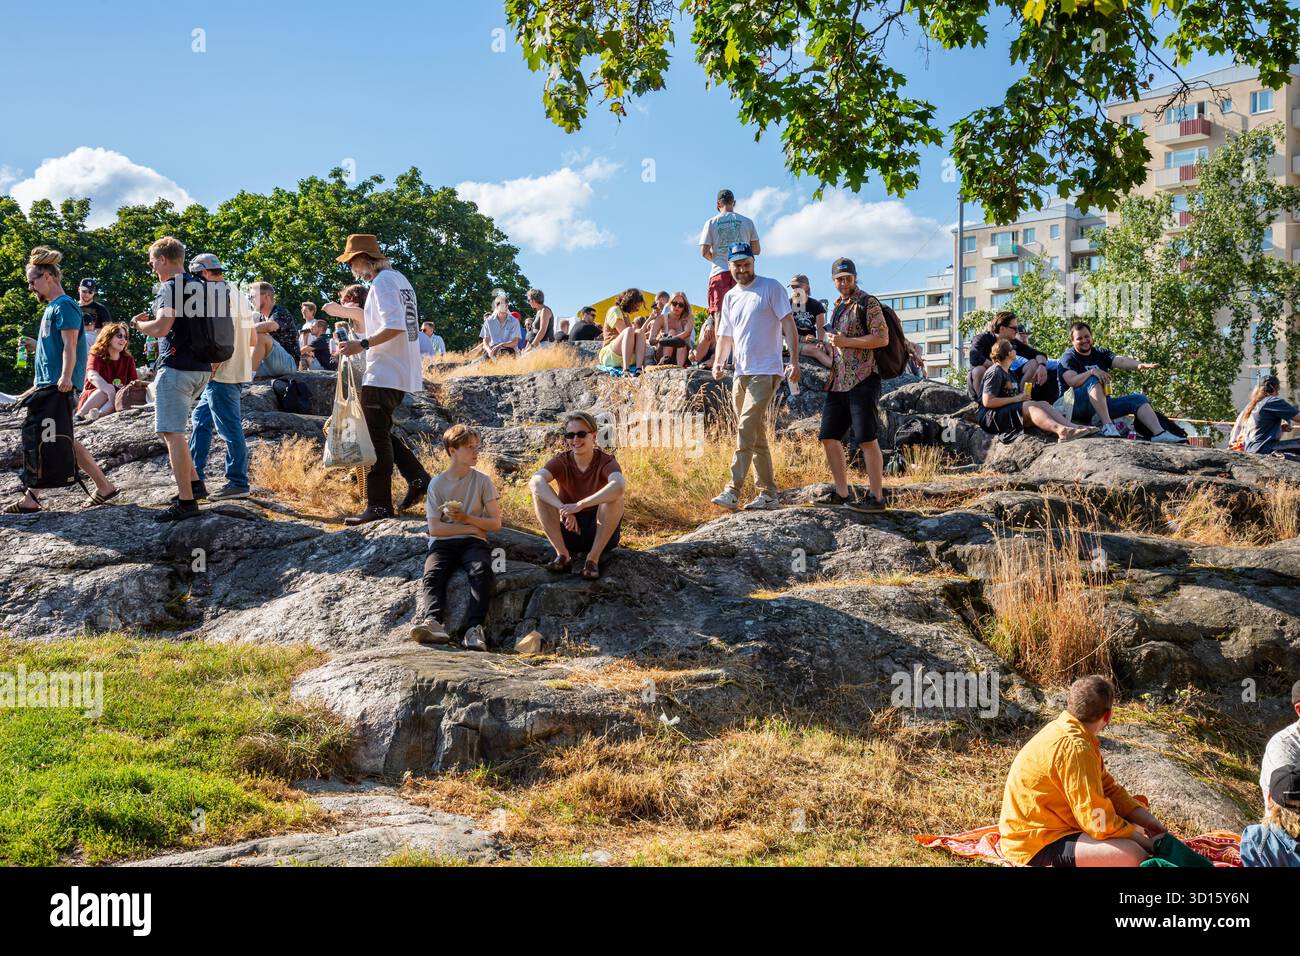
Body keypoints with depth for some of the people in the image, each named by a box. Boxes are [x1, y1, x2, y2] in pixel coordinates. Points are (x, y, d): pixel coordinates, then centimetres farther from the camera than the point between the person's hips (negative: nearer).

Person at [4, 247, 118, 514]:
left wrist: (65, 377, -29)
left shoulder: (64, 306, -8)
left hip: (61, 387, -10)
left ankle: (30, 498, -8)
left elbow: (70, 346, -18)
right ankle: (104, 487, 10)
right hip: (50, 386, 10)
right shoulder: (51, 308, 21)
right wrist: (40, 385, 27)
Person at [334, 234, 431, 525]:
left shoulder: (382, 283, -13)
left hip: (383, 374, -10)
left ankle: (379, 505, -4)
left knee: (377, 438, -6)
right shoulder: (399, 279, 17)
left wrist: (362, 345, -23)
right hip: (402, 372, 10)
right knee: (381, 432, 18)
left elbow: (395, 327, -24)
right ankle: (417, 477, 9)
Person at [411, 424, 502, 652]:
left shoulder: (483, 481, 7)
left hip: (473, 543, 0)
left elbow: (495, 523, 3)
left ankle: (474, 628, -46)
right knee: (432, 574, -32)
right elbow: (434, 528, -2)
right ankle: (434, 623, -55)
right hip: (443, 543, 0)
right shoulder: (437, 484, 6)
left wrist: (466, 518, -11)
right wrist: (472, 528, -6)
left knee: (481, 571, -33)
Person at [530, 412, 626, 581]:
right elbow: (535, 482, -27)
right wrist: (563, 508, -42)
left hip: (601, 534, -2)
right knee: (540, 493, -18)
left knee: (615, 494, -29)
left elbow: (619, 486, -38)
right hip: (569, 531, 2)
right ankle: (563, 555, -18)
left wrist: (579, 505, -43)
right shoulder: (561, 461, -6)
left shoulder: (606, 461, -13)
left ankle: (593, 558, -22)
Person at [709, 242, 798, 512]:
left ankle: (733, 492, -22)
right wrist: (719, 362, 0)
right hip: (741, 373, 7)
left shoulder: (771, 287, -2)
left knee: (747, 429, -17)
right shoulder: (730, 297, 16)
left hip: (766, 371, -7)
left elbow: (788, 324, -5)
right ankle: (768, 494, 15)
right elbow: (725, 335, 18)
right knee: (757, 436, 10)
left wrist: (795, 361, -13)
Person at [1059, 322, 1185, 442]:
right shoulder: (1068, 357, 1)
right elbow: (1072, 381, -16)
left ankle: (1159, 433, -22)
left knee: (1138, 399, -5)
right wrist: (1091, 371, -30)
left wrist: (1139, 365, -23)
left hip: (1104, 404, 6)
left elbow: (1120, 361, -4)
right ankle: (1107, 425, -44)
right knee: (1093, 380, -32)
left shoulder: (1100, 354, 16)